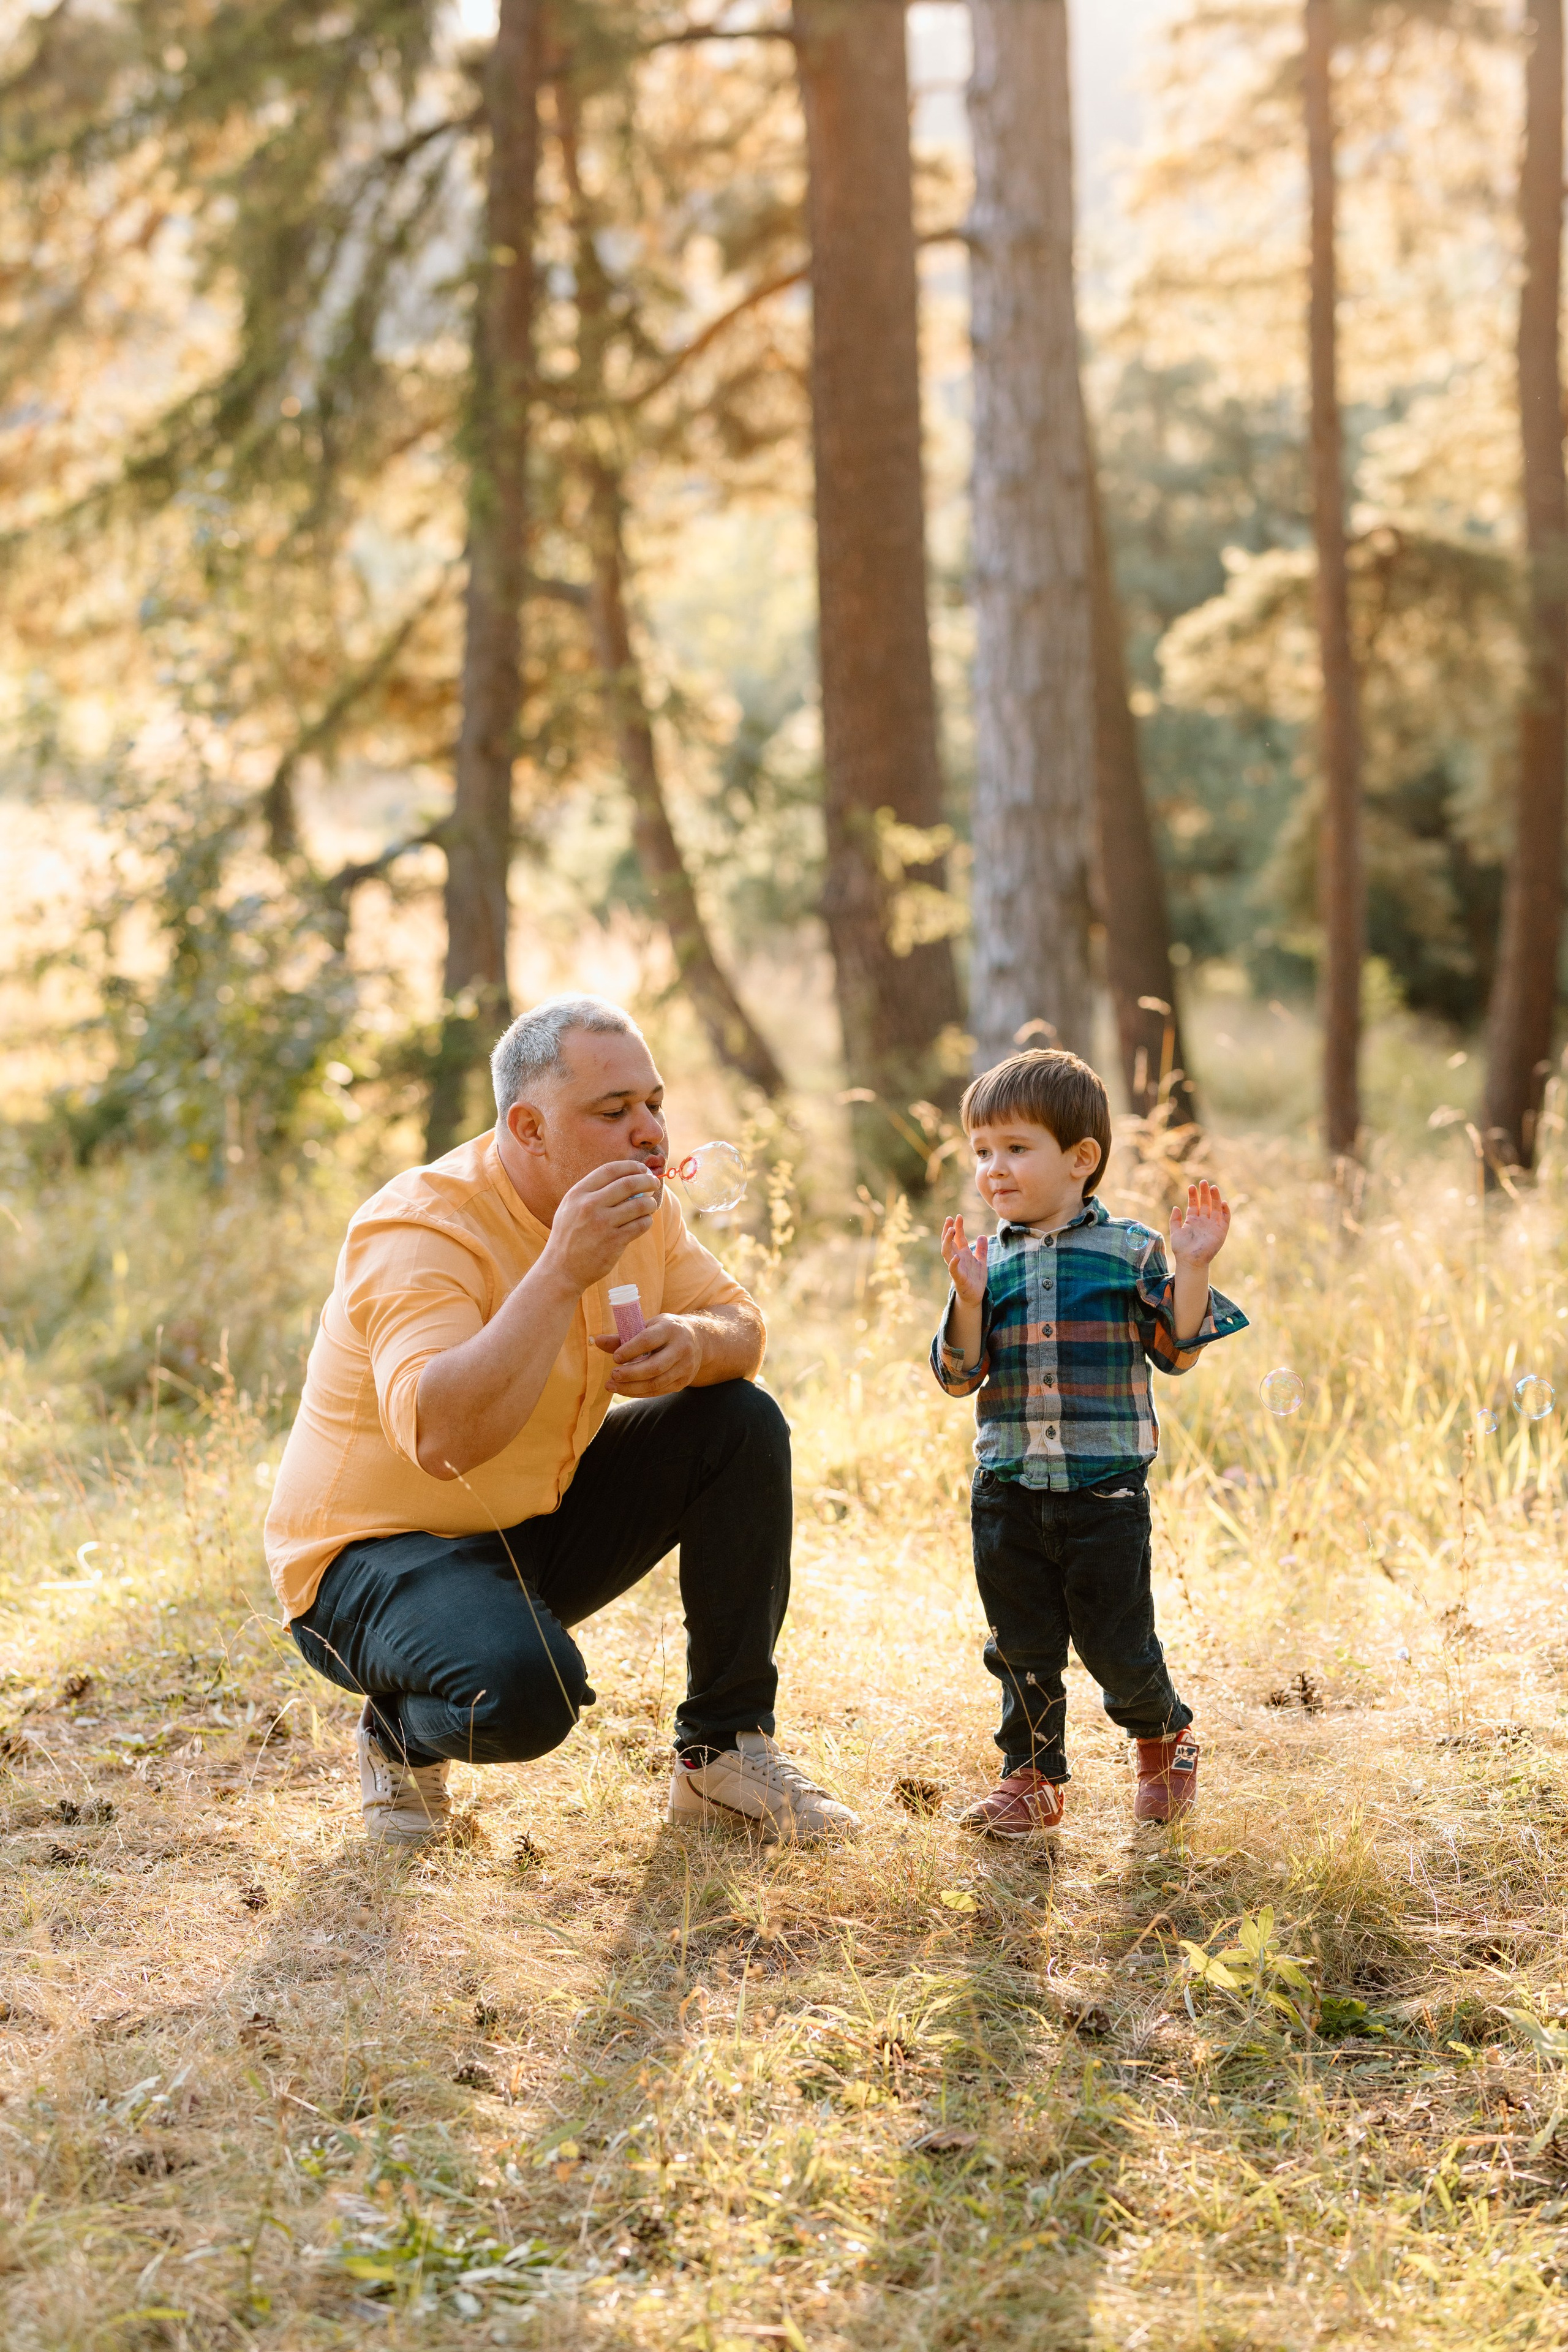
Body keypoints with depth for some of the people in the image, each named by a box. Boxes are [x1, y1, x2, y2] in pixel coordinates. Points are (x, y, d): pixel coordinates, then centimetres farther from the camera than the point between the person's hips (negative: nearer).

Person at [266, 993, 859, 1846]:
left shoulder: (638, 1202, -2)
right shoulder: (421, 1231, -27)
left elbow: (739, 1322, 6)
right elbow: (440, 1437, -41)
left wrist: (693, 1344, -19)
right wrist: (563, 1271, -42)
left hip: (540, 1521, 8)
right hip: (377, 1549, -8)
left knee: (742, 1423, -6)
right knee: (522, 1686, -36)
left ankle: (723, 1752, 3)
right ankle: (402, 1736, 3)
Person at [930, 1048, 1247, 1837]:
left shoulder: (1129, 1251, -2)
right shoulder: (988, 1262, 5)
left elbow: (1177, 1353, -2)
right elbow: (960, 1377, 0)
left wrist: (1191, 1271, -13)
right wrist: (968, 1299, -15)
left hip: (1104, 1486, -3)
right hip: (1008, 1492, 3)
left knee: (1116, 1644, 3)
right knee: (1021, 1646, 9)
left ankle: (1164, 1734, 30)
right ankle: (1032, 1777, 23)